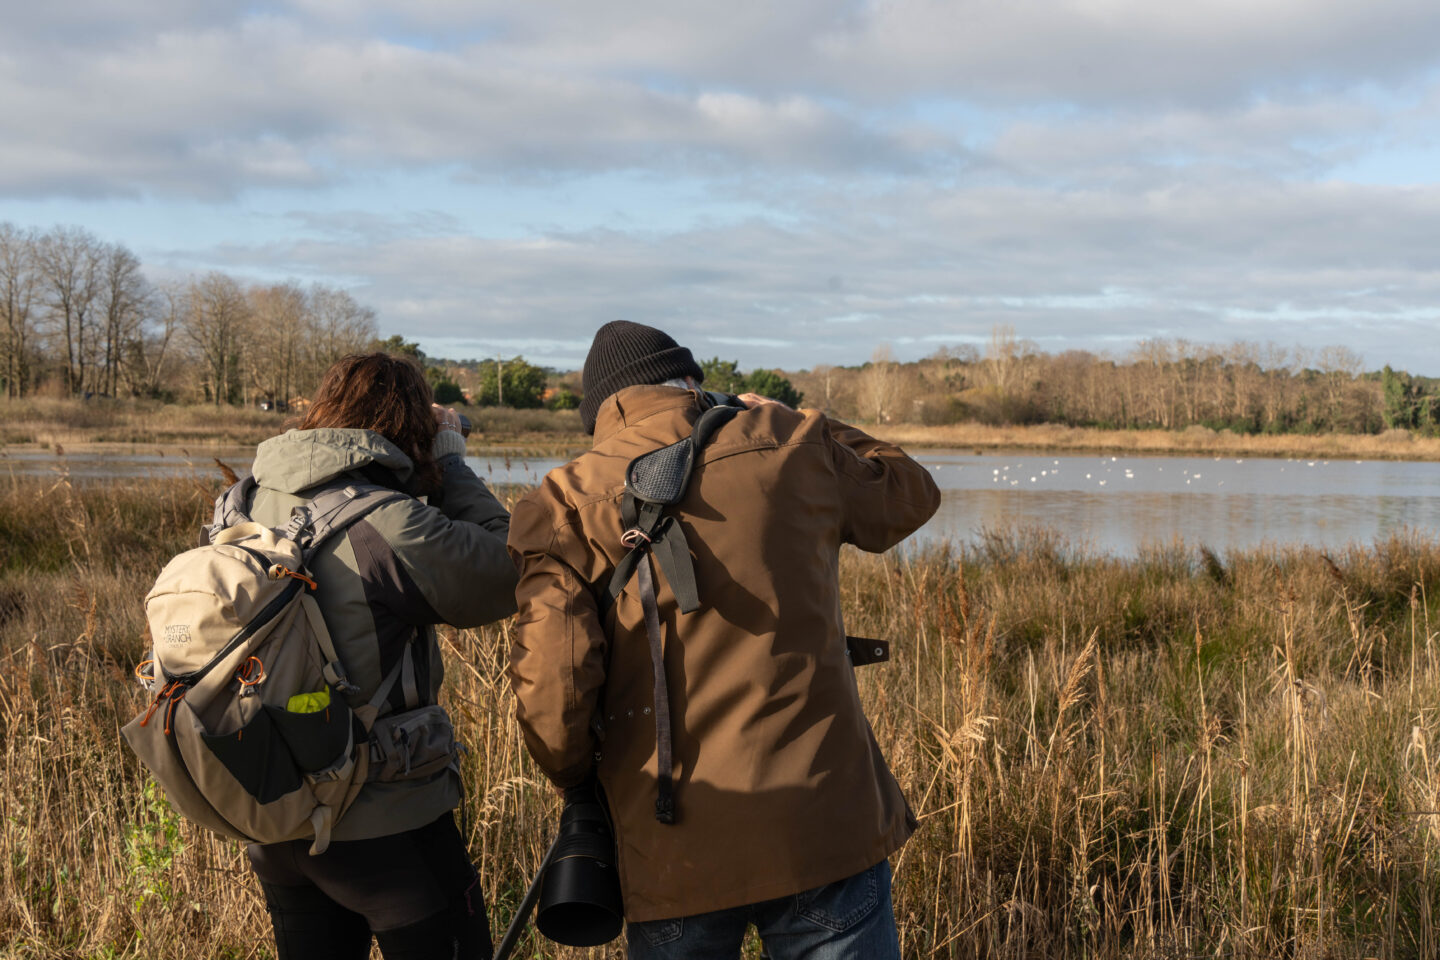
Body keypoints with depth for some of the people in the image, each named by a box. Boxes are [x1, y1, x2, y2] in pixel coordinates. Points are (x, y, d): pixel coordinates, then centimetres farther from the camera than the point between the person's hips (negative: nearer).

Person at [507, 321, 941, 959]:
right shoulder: (790, 448, 2)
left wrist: (574, 777, 9)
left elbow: (549, 684, -11)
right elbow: (909, 494, 21)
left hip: (671, 852, 1)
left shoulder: (567, 503, -2)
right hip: (823, 828, 0)